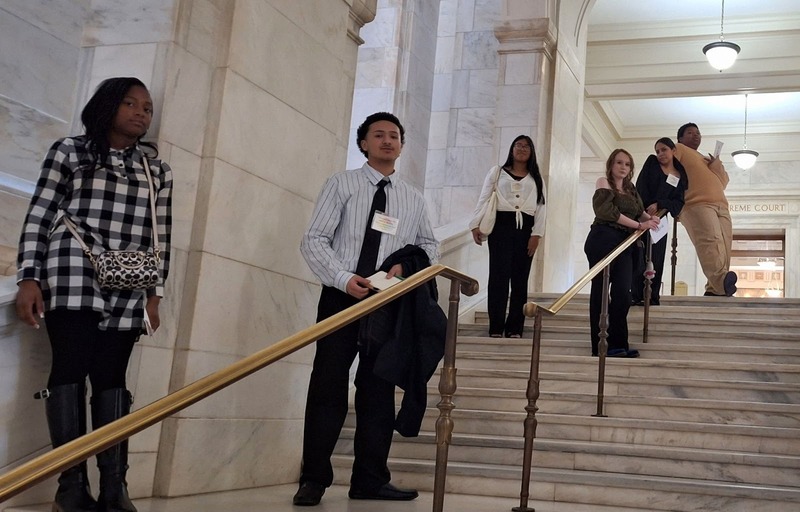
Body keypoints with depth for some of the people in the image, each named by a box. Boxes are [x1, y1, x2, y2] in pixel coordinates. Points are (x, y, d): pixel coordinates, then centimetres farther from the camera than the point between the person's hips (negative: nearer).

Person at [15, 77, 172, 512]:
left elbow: (160, 237, 15)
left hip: (128, 291, 3)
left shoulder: (157, 170, 17)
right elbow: (38, 218, 4)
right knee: (71, 370, -7)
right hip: (73, 281, -3)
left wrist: (155, 293, 8)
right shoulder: (69, 151, 9)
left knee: (112, 378, 1)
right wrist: (29, 278, -4)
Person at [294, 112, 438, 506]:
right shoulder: (341, 184, 2)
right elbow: (314, 240, -5)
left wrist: (408, 265, -3)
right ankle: (314, 480, 6)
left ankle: (370, 480, 13)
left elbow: (430, 246, 20)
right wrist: (345, 279, -20)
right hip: (341, 297, -3)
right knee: (328, 385, -3)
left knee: (378, 390, 5)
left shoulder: (413, 199, 13)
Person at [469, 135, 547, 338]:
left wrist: (537, 234, -4)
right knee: (499, 276, -8)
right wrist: (476, 224, -5)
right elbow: (484, 199, 6)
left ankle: (514, 328, 4)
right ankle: (495, 327, -7)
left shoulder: (536, 178, 16)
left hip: (525, 228, 2)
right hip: (501, 225, -2)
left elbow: (541, 207, 8)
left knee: (520, 279, 1)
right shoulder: (497, 172, 12)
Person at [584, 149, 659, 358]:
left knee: (623, 293, -1)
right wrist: (640, 225, -11)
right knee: (601, 292, -4)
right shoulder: (604, 183, 2)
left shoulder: (630, 188, 21)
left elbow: (639, 211, 20)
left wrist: (650, 218, -5)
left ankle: (619, 344, 1)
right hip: (603, 240, -6)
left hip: (624, 244, 6)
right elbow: (609, 212, -11)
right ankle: (601, 346, -4)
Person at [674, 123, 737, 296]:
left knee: (724, 246, -7)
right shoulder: (678, 149, 16)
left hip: (721, 206, 8)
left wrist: (717, 166, 8)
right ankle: (720, 280, -47)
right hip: (697, 204, -8)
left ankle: (714, 289, -10)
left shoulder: (707, 160, 37)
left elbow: (724, 182, 29)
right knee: (711, 240, -29)